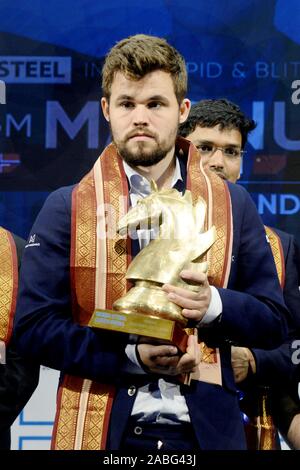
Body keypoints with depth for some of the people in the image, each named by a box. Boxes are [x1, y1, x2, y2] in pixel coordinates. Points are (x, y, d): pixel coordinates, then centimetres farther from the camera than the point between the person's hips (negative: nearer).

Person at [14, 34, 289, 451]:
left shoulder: (233, 205, 7)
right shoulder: (66, 209, 1)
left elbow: (275, 323, 7)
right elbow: (33, 327, -5)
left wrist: (215, 305, -12)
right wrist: (132, 355, -16)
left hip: (207, 430, 2)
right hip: (101, 433, -1)